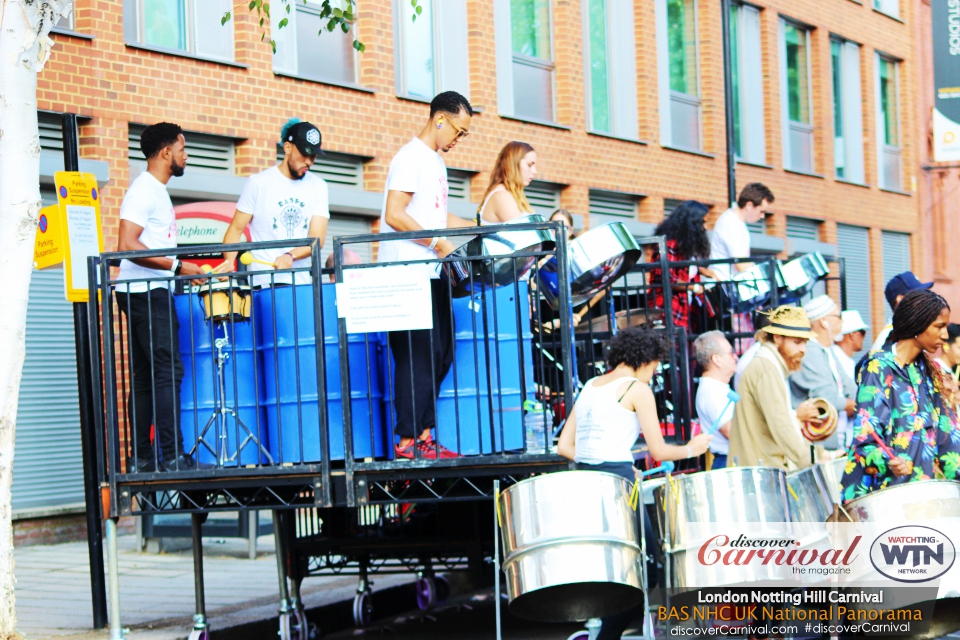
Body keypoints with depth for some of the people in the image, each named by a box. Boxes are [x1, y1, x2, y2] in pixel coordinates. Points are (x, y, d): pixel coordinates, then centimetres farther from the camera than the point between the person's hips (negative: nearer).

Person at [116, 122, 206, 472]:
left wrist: (183, 269, 19)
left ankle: (141, 457, 10)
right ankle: (171, 455, -15)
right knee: (168, 371, -13)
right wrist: (177, 266, -22)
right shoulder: (143, 190, -11)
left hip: (153, 293, 10)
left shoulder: (157, 191, 20)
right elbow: (127, 245, -21)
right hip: (145, 293, -10)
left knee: (146, 377, 9)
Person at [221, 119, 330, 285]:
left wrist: (290, 256, -20)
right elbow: (236, 228, 1)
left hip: (301, 284, 3)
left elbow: (317, 238, -2)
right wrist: (228, 263, -17)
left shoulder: (319, 187, 6)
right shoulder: (258, 183, -1)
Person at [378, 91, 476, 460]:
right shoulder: (411, 158, -10)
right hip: (407, 276, -10)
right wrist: (436, 242, -20)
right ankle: (408, 441, -4)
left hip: (432, 276, 10)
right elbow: (394, 215, -19)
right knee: (418, 357, -9)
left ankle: (424, 433, 14)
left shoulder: (435, 161, 20)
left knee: (440, 353, 9)